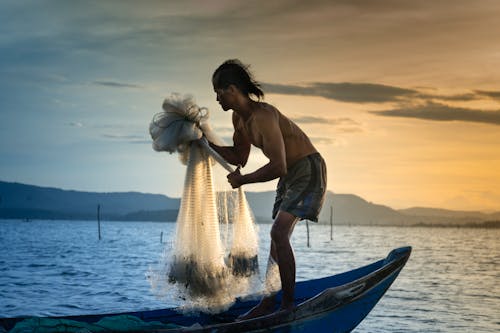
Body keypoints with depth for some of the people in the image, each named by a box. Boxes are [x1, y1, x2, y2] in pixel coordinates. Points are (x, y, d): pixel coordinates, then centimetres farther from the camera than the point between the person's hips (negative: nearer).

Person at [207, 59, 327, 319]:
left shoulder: (263, 116, -27)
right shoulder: (239, 118, 3)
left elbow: (278, 167, -32)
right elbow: (239, 157, 17)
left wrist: (242, 180, -20)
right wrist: (209, 144, 5)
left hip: (308, 170, -10)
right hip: (289, 174, 10)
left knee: (279, 232, -21)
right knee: (277, 237, 11)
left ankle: (289, 303, -15)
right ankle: (268, 303, 19)